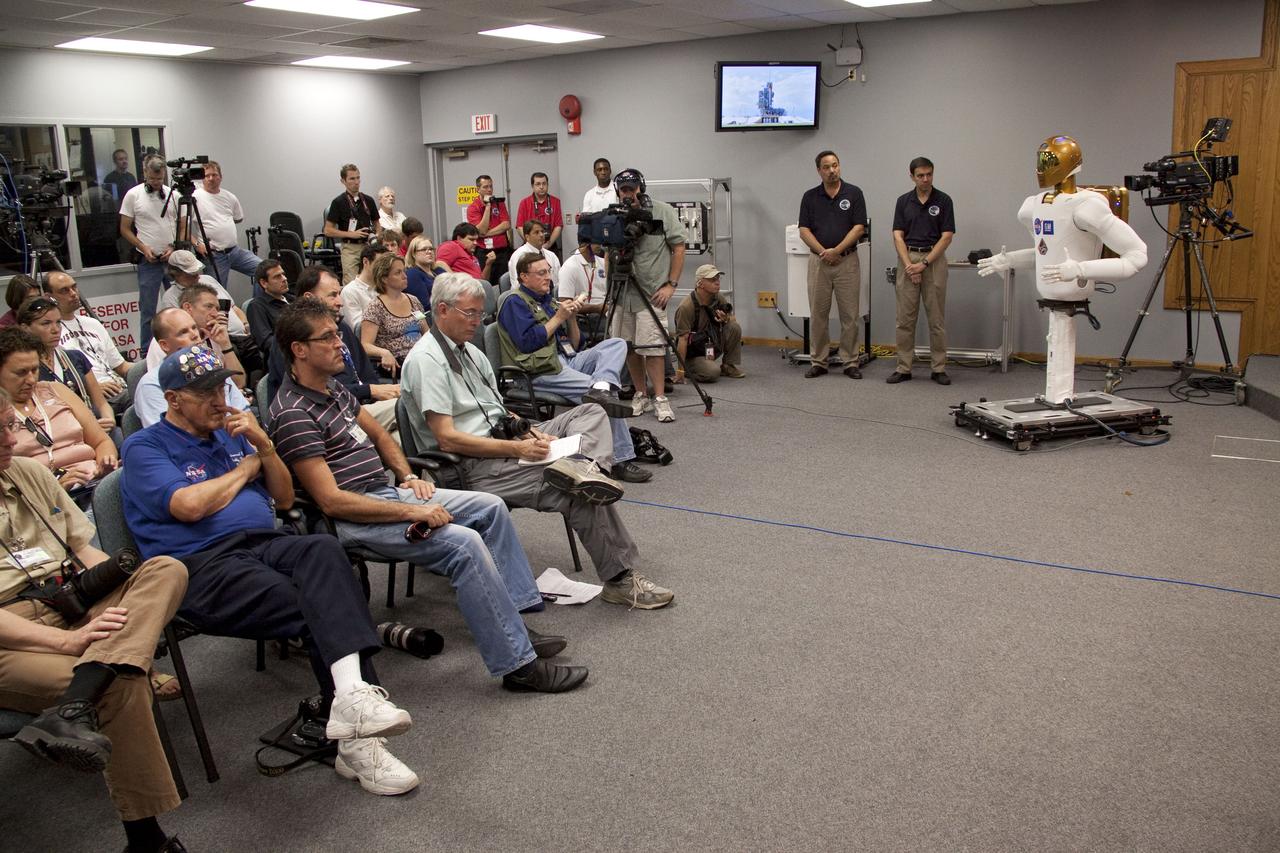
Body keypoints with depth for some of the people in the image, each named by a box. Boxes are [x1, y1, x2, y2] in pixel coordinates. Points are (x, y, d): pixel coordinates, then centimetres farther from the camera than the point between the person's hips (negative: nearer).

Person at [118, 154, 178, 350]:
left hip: (173, 258, 3)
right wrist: (144, 247, -12)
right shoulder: (133, 195, -2)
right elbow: (125, 229, 1)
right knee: (148, 310, 1)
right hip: (148, 261, -2)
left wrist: (174, 247, -6)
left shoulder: (172, 194, 5)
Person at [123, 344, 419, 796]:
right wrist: (245, 468, 5)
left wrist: (263, 444, 6)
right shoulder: (145, 447, 9)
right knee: (318, 608, -31)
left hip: (264, 544, 5)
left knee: (324, 550, -33)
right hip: (202, 565, -4)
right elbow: (189, 505, -10)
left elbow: (285, 498, 23)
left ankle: (352, 693, -47)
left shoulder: (231, 433, 27)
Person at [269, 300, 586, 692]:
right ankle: (518, 664, -20)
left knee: (491, 508, 5)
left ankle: (513, 625, 7)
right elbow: (332, 501, -23)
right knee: (464, 543, -27)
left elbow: (378, 434, 25)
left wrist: (408, 477, 7)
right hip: (353, 519, -10)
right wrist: (412, 512, -23)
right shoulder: (293, 414, -18)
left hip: (387, 492, 10)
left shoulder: (333, 387, 11)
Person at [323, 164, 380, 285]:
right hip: (350, 248, -4)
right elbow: (328, 230, -6)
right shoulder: (339, 202, -4)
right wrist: (352, 234, -15)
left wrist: (377, 236, -3)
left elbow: (377, 223, 20)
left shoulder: (368, 201, 9)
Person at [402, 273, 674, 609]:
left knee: (592, 412, 2)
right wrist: (518, 449, -20)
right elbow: (447, 438, -19)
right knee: (583, 496, -23)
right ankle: (620, 579, -11)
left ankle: (578, 463, -31)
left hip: (505, 442, 10)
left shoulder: (469, 351, 18)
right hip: (474, 465, -10)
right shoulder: (426, 360, -11)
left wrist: (530, 433, -1)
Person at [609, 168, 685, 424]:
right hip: (623, 290, 4)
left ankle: (660, 399, -3)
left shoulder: (663, 211, -3)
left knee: (651, 345, -11)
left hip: (652, 291, -4)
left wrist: (671, 284, -8)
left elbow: (679, 248, -2)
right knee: (628, 347, 7)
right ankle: (641, 395, 20)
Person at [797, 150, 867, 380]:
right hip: (818, 262, 2)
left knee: (849, 315, 1)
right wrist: (823, 252, -13)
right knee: (818, 315, 4)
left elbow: (859, 228, -6)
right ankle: (818, 362, 12)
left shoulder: (854, 193, 0)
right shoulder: (810, 197, 5)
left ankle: (850, 362, 9)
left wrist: (836, 251, -15)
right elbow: (804, 230, 0)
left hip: (847, 261, -1)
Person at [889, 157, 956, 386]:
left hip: (934, 260, -2)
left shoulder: (943, 200, -1)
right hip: (907, 259, 2)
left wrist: (924, 263, -15)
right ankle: (903, 368, 8)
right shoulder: (903, 201, 5)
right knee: (905, 319, 2)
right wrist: (909, 265, -13)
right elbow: (898, 236, 0)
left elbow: (946, 237, -7)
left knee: (937, 319, 1)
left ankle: (938, 368, 9)